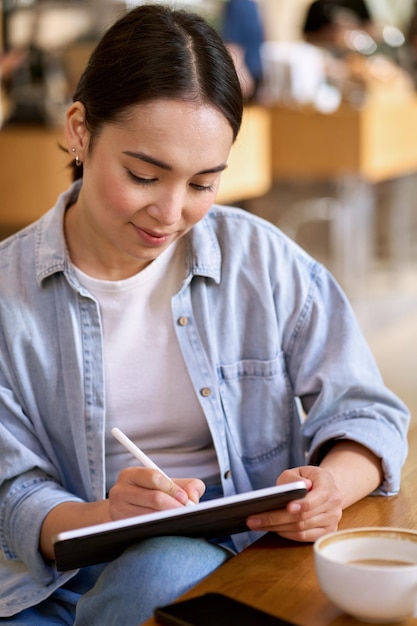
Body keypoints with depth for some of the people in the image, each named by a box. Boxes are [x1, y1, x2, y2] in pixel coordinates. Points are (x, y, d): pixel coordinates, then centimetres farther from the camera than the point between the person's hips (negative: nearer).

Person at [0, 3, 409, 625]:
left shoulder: (266, 261, -1)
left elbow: (367, 416, 4)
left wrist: (329, 487, -21)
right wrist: (100, 518, -28)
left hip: (239, 556, -1)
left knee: (156, 575, -35)